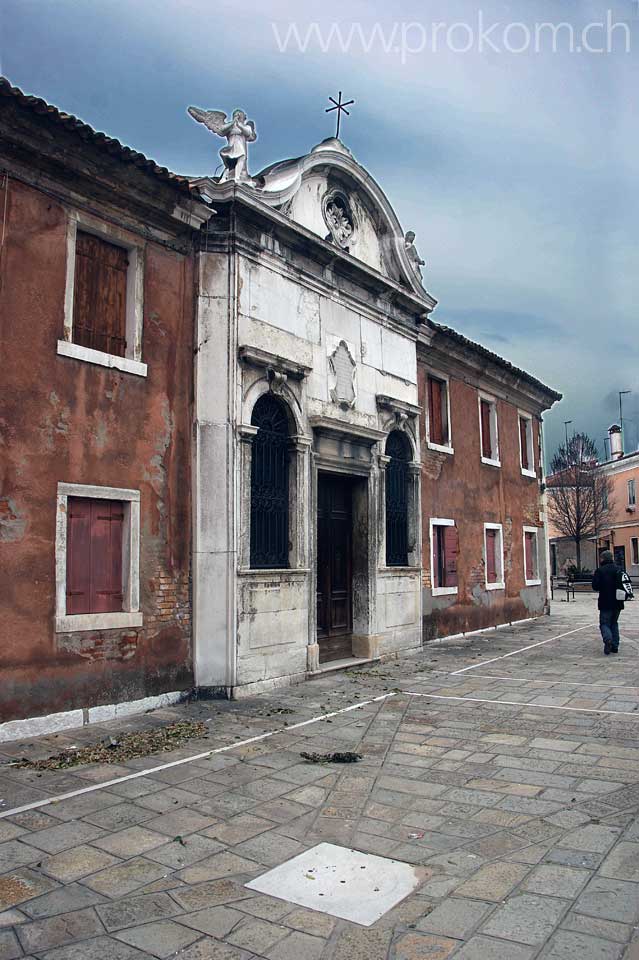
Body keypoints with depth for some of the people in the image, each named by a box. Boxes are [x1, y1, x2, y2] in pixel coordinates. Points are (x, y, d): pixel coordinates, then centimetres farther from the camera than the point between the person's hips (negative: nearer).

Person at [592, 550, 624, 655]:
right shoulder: (619, 569, 5)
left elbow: (595, 586, -12)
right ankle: (615, 645, 13)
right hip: (618, 603, 5)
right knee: (614, 623, 17)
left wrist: (594, 576, 4)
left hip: (605, 603, -5)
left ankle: (608, 639, -25)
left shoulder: (599, 571, -11)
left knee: (604, 623, 2)